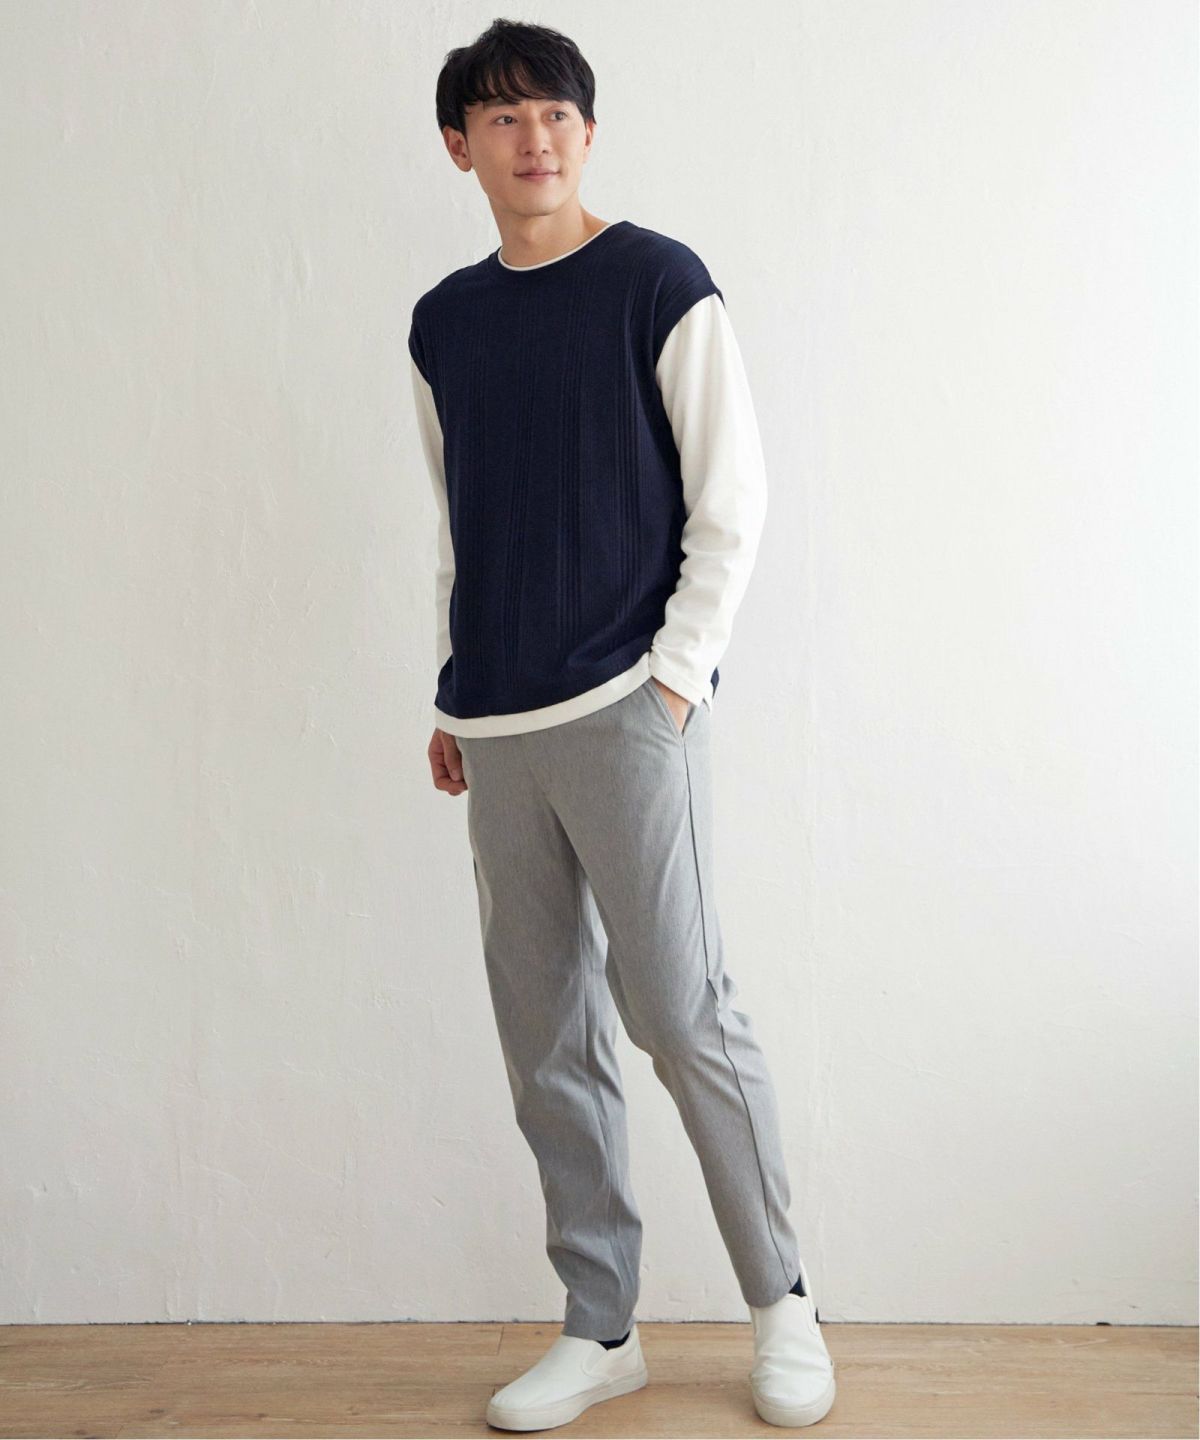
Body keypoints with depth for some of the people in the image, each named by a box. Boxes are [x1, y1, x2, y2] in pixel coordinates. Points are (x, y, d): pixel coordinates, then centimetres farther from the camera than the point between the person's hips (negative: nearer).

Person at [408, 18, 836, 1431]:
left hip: (626, 713, -5)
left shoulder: (659, 284, -1)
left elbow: (731, 507, -3)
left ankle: (783, 1304, 17)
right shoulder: (442, 323, 14)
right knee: (545, 1039, 7)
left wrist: (675, 674, -10)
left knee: (680, 1010, -4)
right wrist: (455, 697, 13)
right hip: (497, 732, 5)